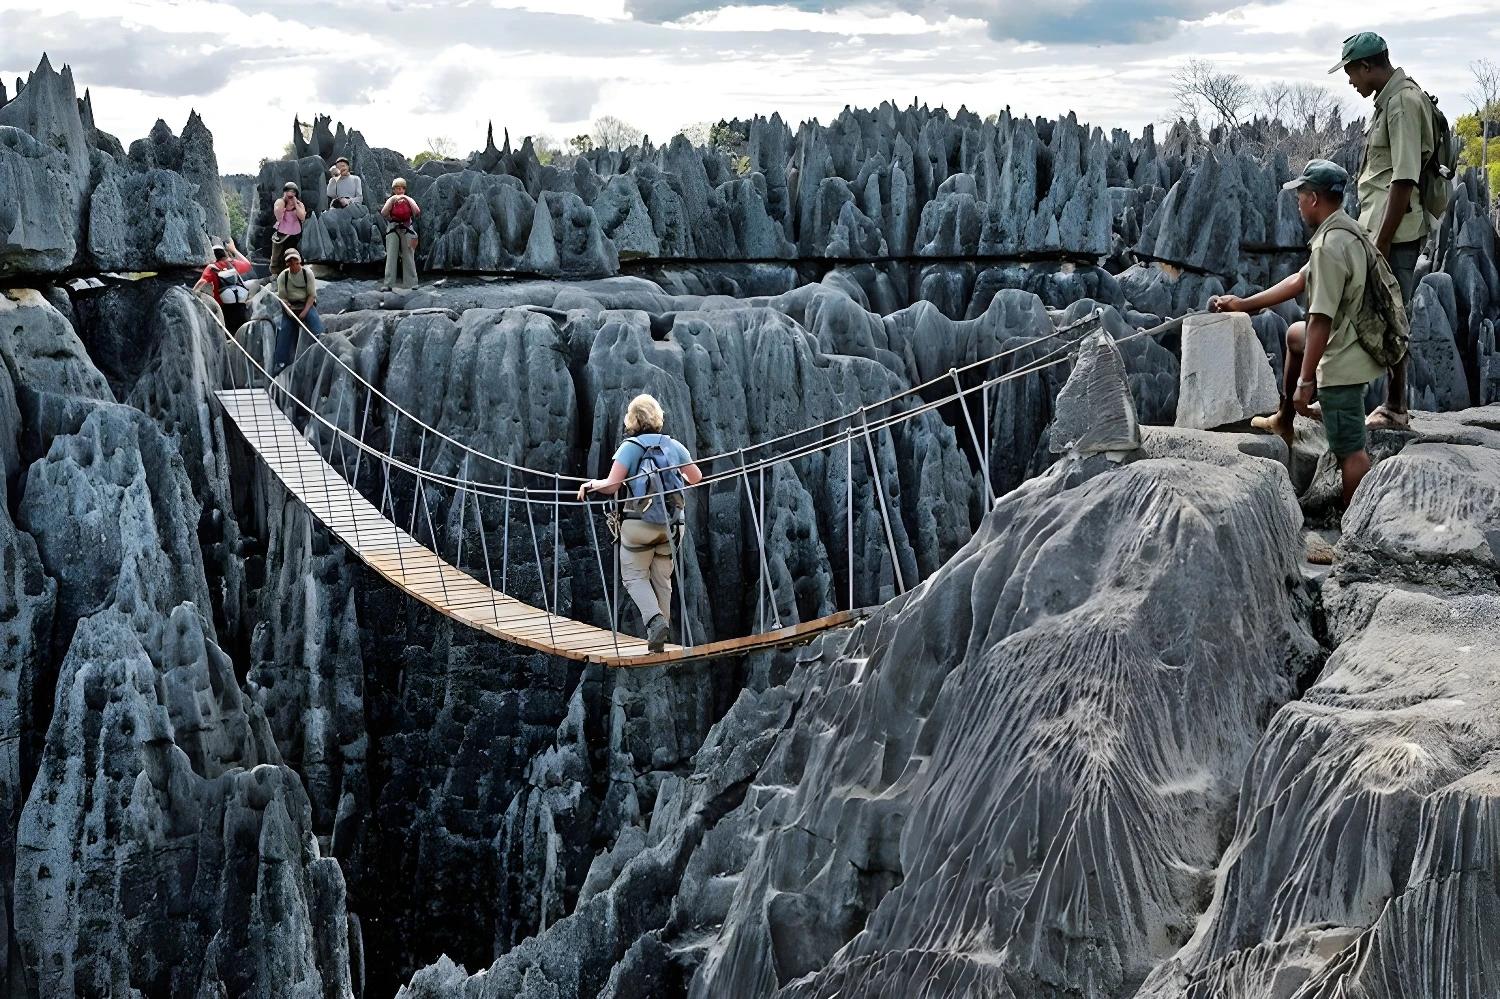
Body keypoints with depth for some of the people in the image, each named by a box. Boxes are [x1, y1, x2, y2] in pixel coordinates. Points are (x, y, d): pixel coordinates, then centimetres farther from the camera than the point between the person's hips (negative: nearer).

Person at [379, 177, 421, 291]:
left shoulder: (409, 200, 5)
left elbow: (417, 211, -12)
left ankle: (411, 283, 9)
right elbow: (383, 213, -12)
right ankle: (388, 284, -4)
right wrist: (393, 200, -20)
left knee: (409, 258, 3)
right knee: (391, 258, -3)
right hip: (393, 231, 0)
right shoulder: (390, 200, 5)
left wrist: (407, 199, -18)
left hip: (407, 231, 0)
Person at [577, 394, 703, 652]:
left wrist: (592, 484, 4)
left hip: (639, 522, -4)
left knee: (635, 575, 6)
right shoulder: (673, 446, 4)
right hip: (669, 524, 4)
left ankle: (654, 619, -18)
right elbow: (696, 477, 12)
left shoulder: (630, 447, -8)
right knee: (662, 579, 12)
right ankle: (659, 638, 13)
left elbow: (611, 486, -15)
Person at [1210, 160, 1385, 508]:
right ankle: (1283, 423, 45)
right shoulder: (1349, 232, 7)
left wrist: (1305, 381, -22)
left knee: (1350, 450, -4)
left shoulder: (1329, 246, -26)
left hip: (1340, 362, -11)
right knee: (1295, 335, 35)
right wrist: (1243, 304, 20)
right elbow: (1300, 280, 17)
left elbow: (1321, 321, -27)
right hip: (1350, 342, 11)